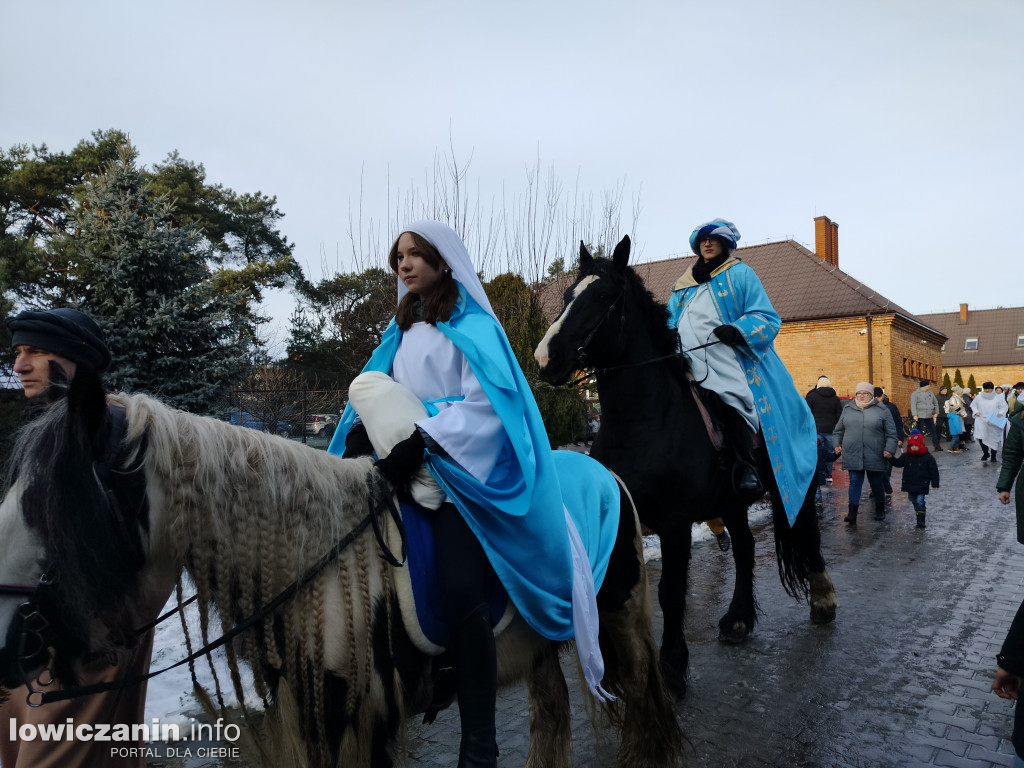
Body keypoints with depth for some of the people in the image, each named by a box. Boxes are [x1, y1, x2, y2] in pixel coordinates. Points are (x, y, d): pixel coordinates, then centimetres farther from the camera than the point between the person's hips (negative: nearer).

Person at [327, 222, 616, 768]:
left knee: (460, 591, -21)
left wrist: (422, 441, -23)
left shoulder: (471, 325, -1)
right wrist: (361, 434, -4)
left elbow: (485, 402, -14)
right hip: (407, 468, 8)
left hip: (463, 466, -7)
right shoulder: (403, 329, 21)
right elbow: (380, 393, 17)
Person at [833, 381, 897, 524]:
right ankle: (852, 513, -4)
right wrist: (837, 444, 10)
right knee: (855, 482, -2)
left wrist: (889, 449, -9)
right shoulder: (848, 409, 9)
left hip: (874, 456, -1)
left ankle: (880, 509, 31)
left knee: (876, 482, 11)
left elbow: (891, 433, 1)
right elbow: (838, 430, 19)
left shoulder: (882, 410, 2)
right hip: (853, 455, 1)